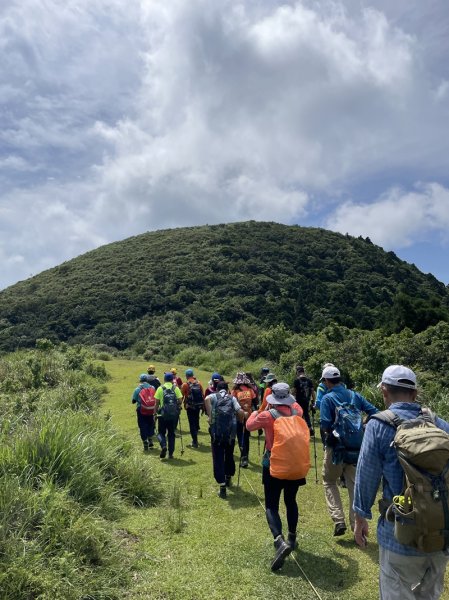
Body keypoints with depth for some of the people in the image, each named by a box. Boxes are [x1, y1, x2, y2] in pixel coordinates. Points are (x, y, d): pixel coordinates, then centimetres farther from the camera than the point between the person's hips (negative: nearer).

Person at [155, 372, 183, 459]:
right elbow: (180, 401, -4)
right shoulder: (176, 388, 1)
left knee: (161, 433, 12)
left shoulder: (160, 388, -2)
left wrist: (156, 411, 8)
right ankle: (170, 453, 13)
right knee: (171, 434, 14)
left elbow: (157, 402, -3)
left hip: (163, 415, -1)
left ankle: (163, 446, -14)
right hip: (174, 415, 2)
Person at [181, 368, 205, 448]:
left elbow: (182, 396, -7)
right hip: (198, 405, 4)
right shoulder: (198, 383, 2)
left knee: (192, 423, 3)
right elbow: (203, 394, 3)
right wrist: (203, 405, 12)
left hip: (190, 406, -4)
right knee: (196, 420, 20)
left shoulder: (185, 384, -8)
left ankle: (195, 442, 1)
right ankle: (195, 439, 31)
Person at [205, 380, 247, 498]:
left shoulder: (213, 396, 9)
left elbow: (207, 399, -17)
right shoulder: (232, 398, 12)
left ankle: (222, 487, -1)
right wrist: (244, 416, 18)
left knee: (218, 459, 4)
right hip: (230, 432, 2)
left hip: (216, 432, -2)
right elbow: (240, 412, -4)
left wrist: (210, 416, -12)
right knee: (229, 455, 23)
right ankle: (228, 478, 41)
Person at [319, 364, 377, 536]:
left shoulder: (327, 398, -12)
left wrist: (327, 433, 0)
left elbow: (325, 425, -21)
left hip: (335, 448, -4)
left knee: (329, 482, 14)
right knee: (354, 485, 14)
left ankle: (338, 520, 3)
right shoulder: (355, 396, 3)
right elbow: (374, 413, 1)